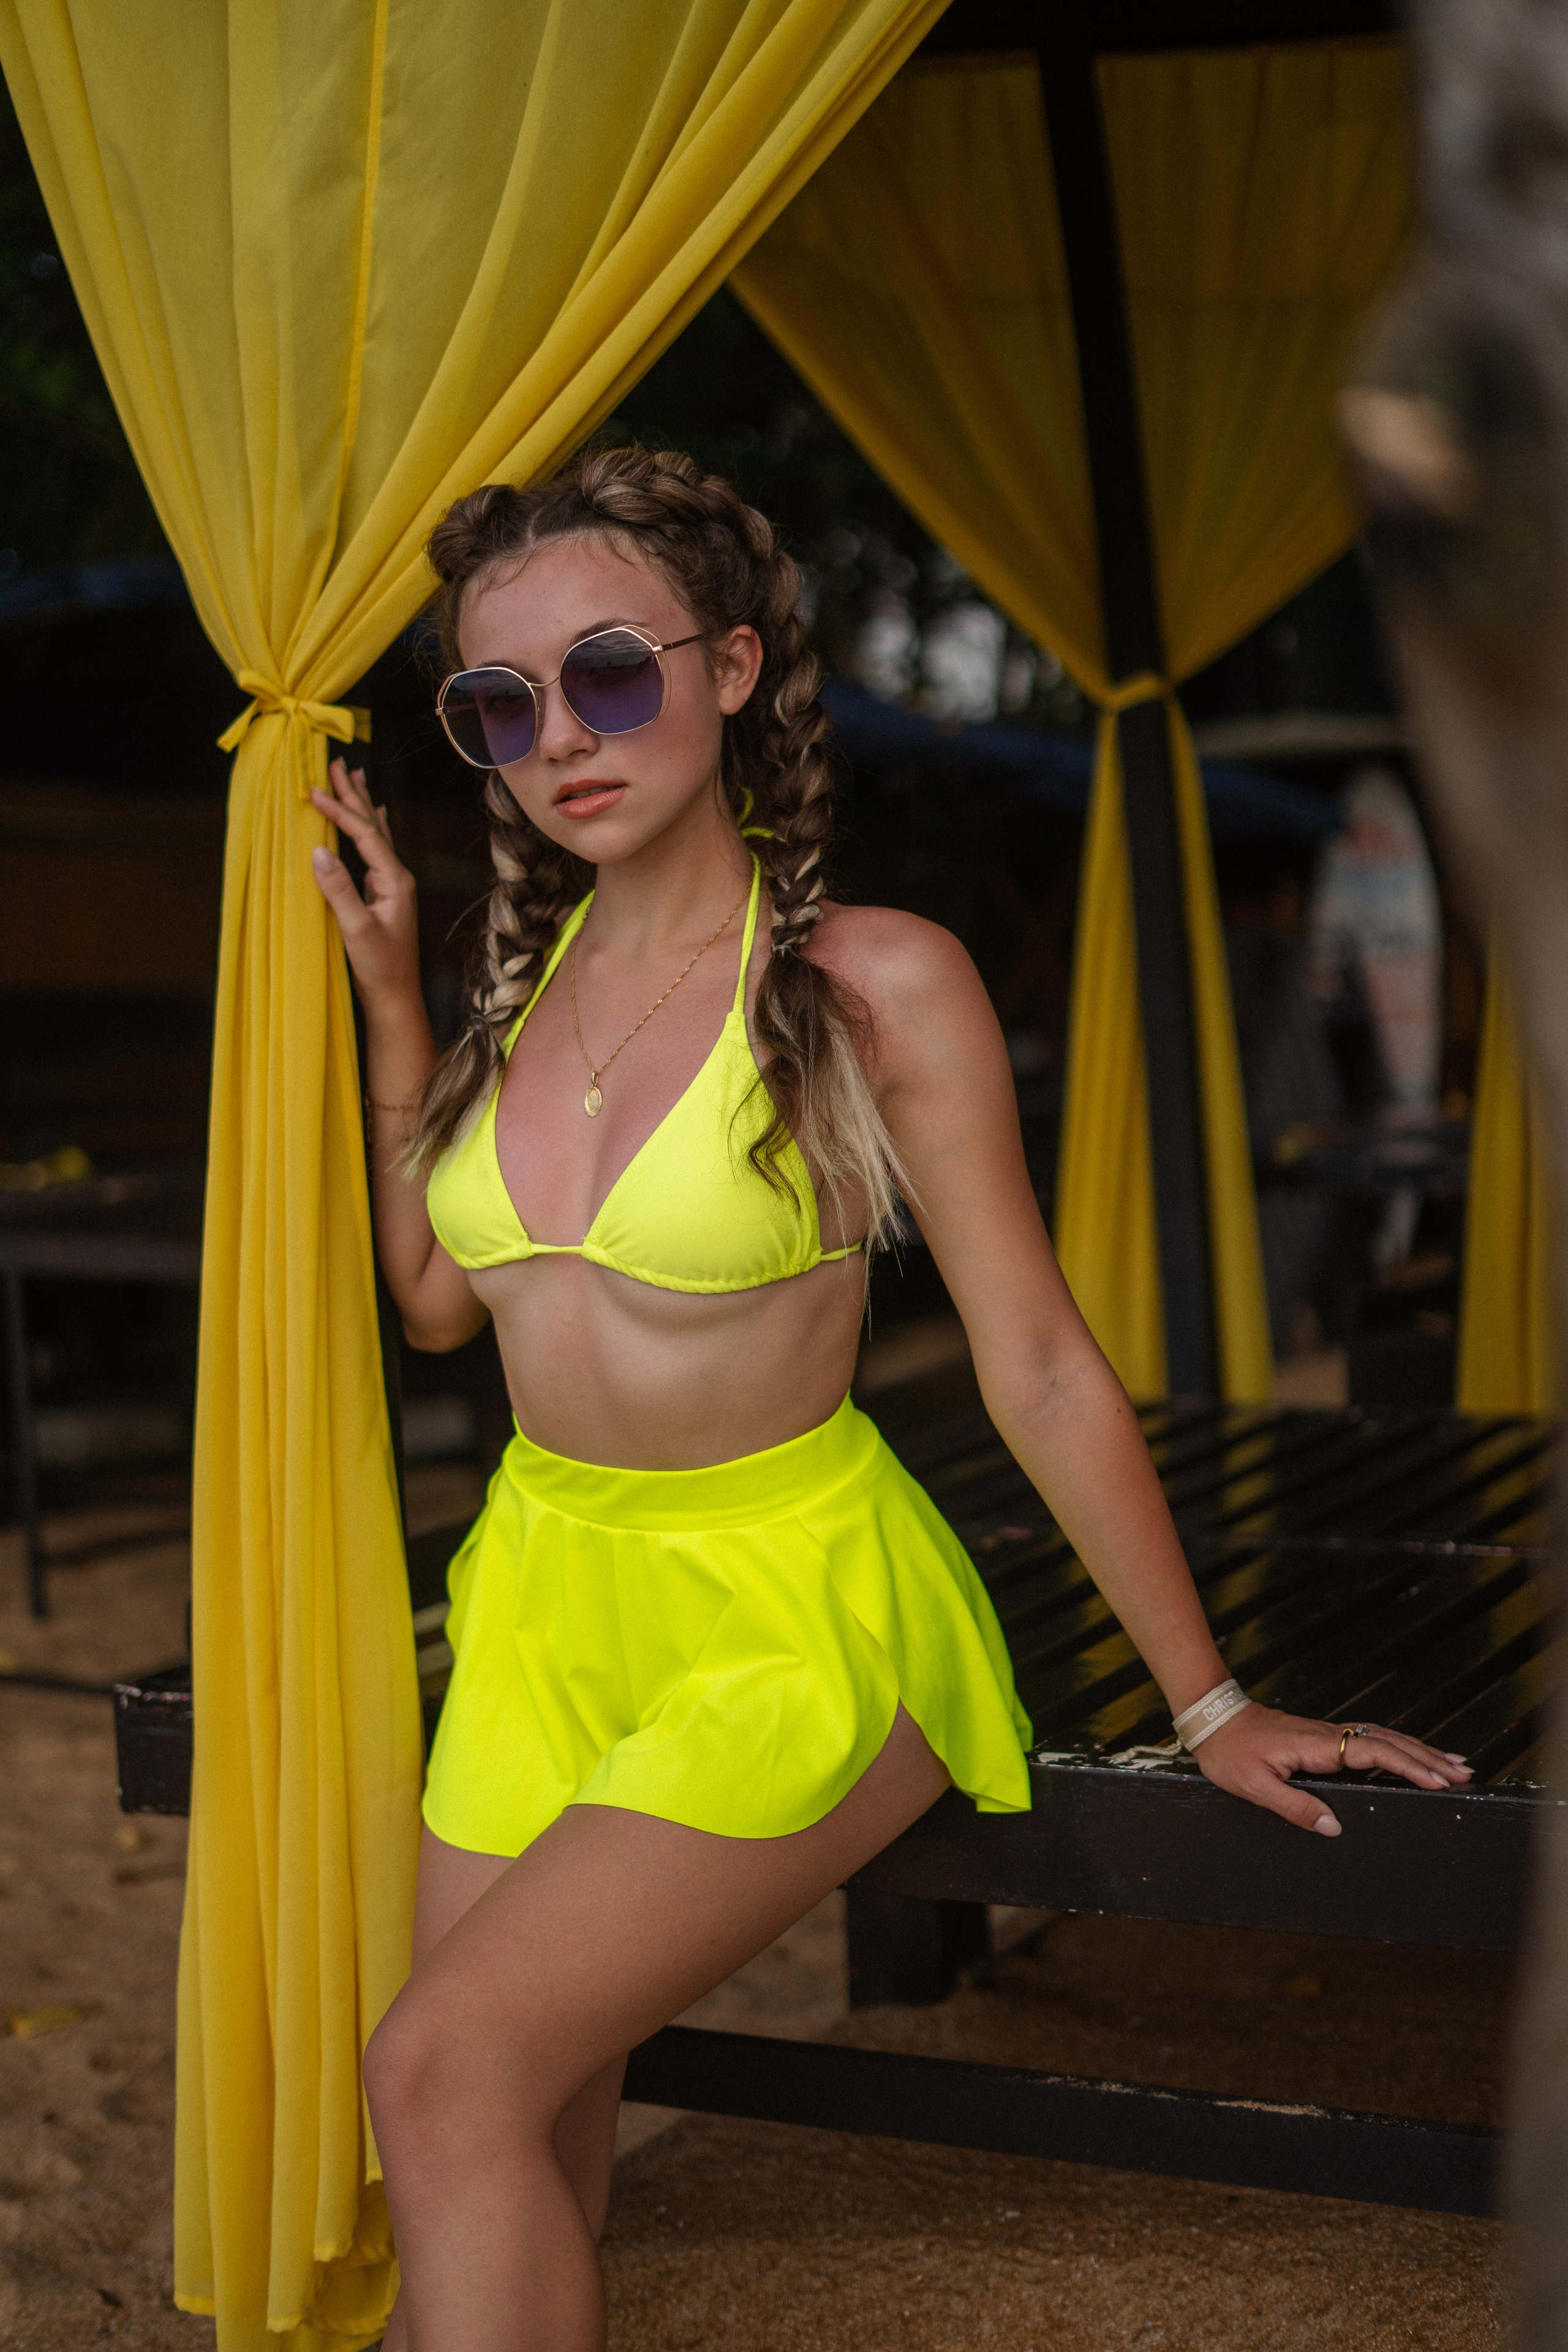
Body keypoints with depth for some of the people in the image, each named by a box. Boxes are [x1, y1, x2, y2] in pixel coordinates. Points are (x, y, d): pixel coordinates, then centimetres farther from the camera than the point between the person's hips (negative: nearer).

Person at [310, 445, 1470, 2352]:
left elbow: (1041, 1373, -10)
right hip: (545, 1594, 6)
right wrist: (392, 1004, 8)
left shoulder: (876, 984, -14)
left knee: (449, 2068, -20)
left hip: (790, 1615, -6)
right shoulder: (527, 970, 3)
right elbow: (437, 1299, 14)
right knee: (511, 2192, 9)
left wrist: (1208, 1705, -6)